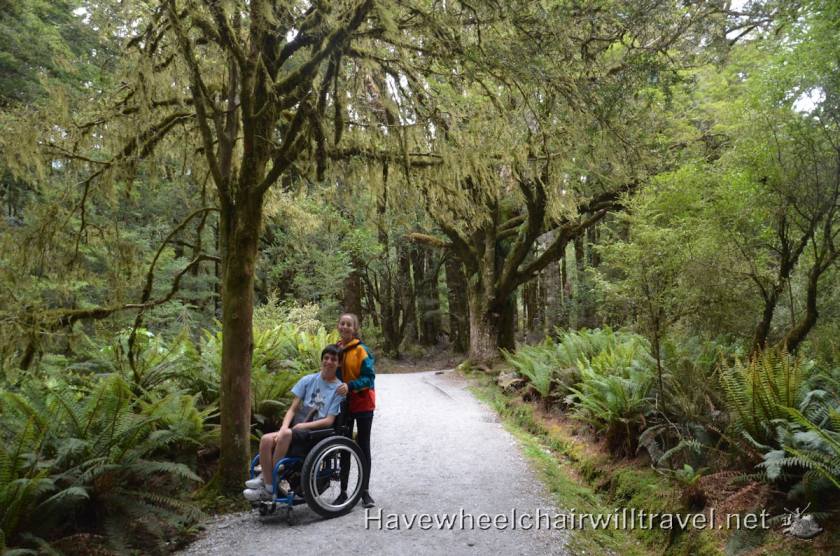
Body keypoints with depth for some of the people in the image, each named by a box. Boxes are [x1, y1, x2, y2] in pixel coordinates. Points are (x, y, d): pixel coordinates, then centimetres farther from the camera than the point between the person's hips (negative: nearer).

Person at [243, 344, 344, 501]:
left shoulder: (339, 389, 0)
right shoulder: (308, 380, 10)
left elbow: (329, 421, -6)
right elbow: (293, 409, 6)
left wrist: (303, 425, -14)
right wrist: (283, 428, -12)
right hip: (297, 430, 4)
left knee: (287, 434, -34)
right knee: (266, 439, -25)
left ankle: (265, 478, -17)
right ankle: (269, 489, -19)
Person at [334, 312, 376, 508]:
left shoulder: (362, 350, -10)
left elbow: (369, 377, -15)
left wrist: (350, 386, -29)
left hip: (362, 404, -4)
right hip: (343, 404, 5)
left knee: (363, 447, 5)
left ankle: (365, 491, 14)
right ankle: (343, 491, 18)